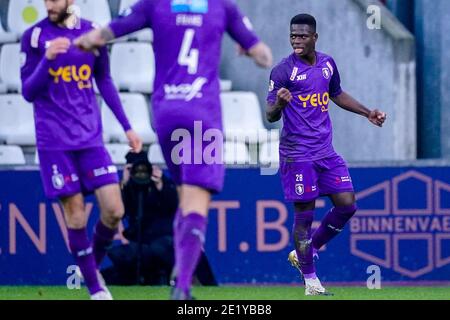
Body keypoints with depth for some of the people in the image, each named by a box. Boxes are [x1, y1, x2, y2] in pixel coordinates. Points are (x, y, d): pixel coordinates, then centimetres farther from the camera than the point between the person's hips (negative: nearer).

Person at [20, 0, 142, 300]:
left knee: (114, 210, -5)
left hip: (90, 137, 3)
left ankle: (92, 266, 20)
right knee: (76, 215, -3)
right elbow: (28, 92, -5)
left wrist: (127, 127, 15)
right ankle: (96, 289, 8)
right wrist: (47, 58, -21)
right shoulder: (35, 36, -3)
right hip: (54, 141, -3)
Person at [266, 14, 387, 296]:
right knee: (304, 214, -4)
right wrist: (279, 104, -32)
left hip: (326, 151, 6)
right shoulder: (283, 71, -9)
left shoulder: (327, 64, 9)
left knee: (347, 205, 2)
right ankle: (310, 279, 7)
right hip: (298, 154, -6)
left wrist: (367, 112, 23)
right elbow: (271, 116, -11)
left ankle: (304, 252, 20)